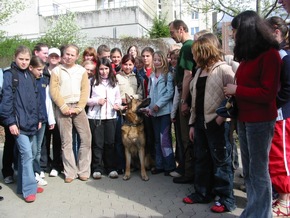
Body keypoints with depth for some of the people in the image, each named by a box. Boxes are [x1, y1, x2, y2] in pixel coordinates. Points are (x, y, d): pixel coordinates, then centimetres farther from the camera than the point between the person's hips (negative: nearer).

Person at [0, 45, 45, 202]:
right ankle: (29, 189, 0)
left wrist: (39, 118, 14)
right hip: (18, 122, -6)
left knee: (25, 154, 12)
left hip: (31, 122, 6)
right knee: (27, 154, -9)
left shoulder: (30, 76, 15)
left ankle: (23, 185, 21)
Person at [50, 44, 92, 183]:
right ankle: (70, 172, 10)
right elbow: (53, 91, -2)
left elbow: (85, 91, 2)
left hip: (78, 107, 1)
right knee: (66, 141, 2)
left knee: (86, 138, -4)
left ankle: (83, 171, 8)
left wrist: (78, 108, -8)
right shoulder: (56, 70, 6)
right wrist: (64, 107, -10)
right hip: (62, 109, -1)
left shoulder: (82, 70, 10)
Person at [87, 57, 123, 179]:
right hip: (95, 116, -2)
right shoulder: (92, 82, 1)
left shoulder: (114, 82, 12)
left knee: (110, 143, 6)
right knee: (97, 143, 3)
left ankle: (111, 168, 16)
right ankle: (97, 169, 14)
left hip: (111, 116, 2)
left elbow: (118, 98, 16)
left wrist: (118, 104, -4)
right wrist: (97, 101, -14)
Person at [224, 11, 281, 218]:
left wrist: (237, 90, -12)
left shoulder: (269, 54, -11)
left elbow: (268, 93, -16)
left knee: (258, 171, 2)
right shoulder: (248, 55, 12)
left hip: (260, 121, -8)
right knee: (248, 170, 15)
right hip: (244, 119, 8)